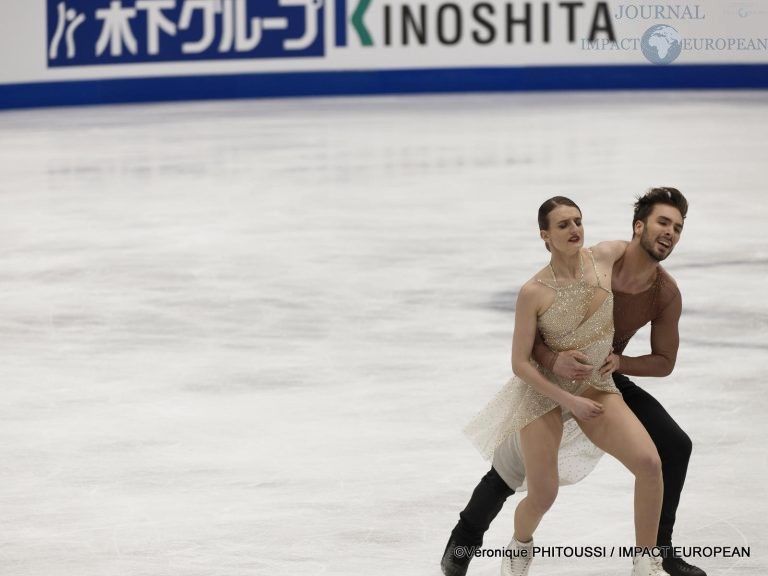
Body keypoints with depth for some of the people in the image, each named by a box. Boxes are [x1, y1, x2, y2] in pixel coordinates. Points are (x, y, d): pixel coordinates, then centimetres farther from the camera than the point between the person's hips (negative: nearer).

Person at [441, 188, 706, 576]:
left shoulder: (666, 294, -17)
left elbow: (664, 361, -6)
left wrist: (619, 363, -25)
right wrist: (553, 360, -46)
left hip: (606, 379, 4)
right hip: (552, 376, -4)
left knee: (674, 445, -5)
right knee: (509, 471, -3)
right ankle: (462, 544, 24)